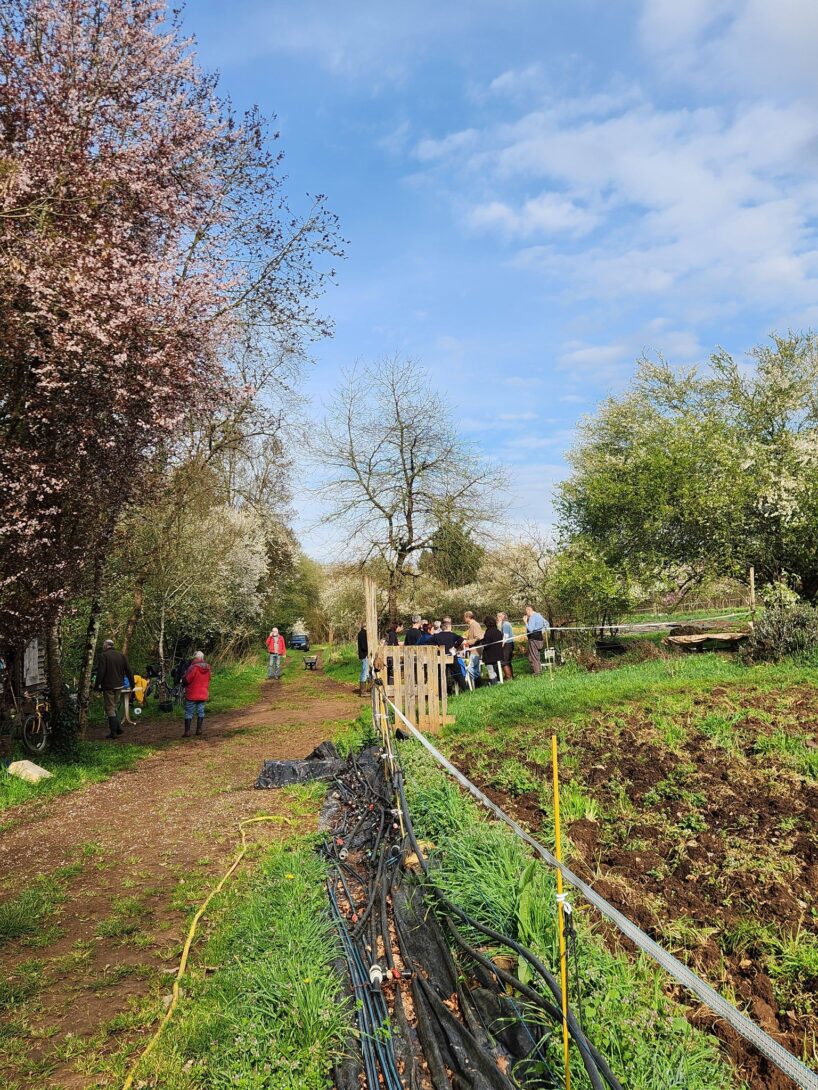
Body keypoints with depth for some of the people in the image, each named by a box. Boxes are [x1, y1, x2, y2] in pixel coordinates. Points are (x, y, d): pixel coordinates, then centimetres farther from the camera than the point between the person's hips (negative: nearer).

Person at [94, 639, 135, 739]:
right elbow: (129, 670, 8)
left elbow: (100, 672, -15)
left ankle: (113, 732, -1)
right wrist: (132, 683, 15)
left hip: (108, 686, -6)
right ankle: (118, 728, 15)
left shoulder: (103, 656, -10)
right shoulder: (121, 655, 8)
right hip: (119, 686, 6)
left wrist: (97, 686, -9)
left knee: (110, 709, -1)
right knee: (114, 707, 20)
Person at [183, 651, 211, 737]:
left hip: (192, 694, -5)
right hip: (203, 694, 5)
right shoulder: (207, 668, 4)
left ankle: (187, 732, -1)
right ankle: (199, 729, 13)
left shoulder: (193, 667, -18)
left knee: (189, 713, 1)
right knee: (200, 711, 13)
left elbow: (187, 680, -16)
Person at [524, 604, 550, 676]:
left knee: (533, 656, -3)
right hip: (540, 637, 10)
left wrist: (526, 621, -15)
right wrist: (543, 630, 16)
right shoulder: (539, 615, 14)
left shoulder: (532, 617, -17)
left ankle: (536, 672, -3)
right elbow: (547, 624, 22)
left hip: (534, 638, -10)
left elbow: (530, 629, -23)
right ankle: (539, 670, 23)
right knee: (538, 656, 18)